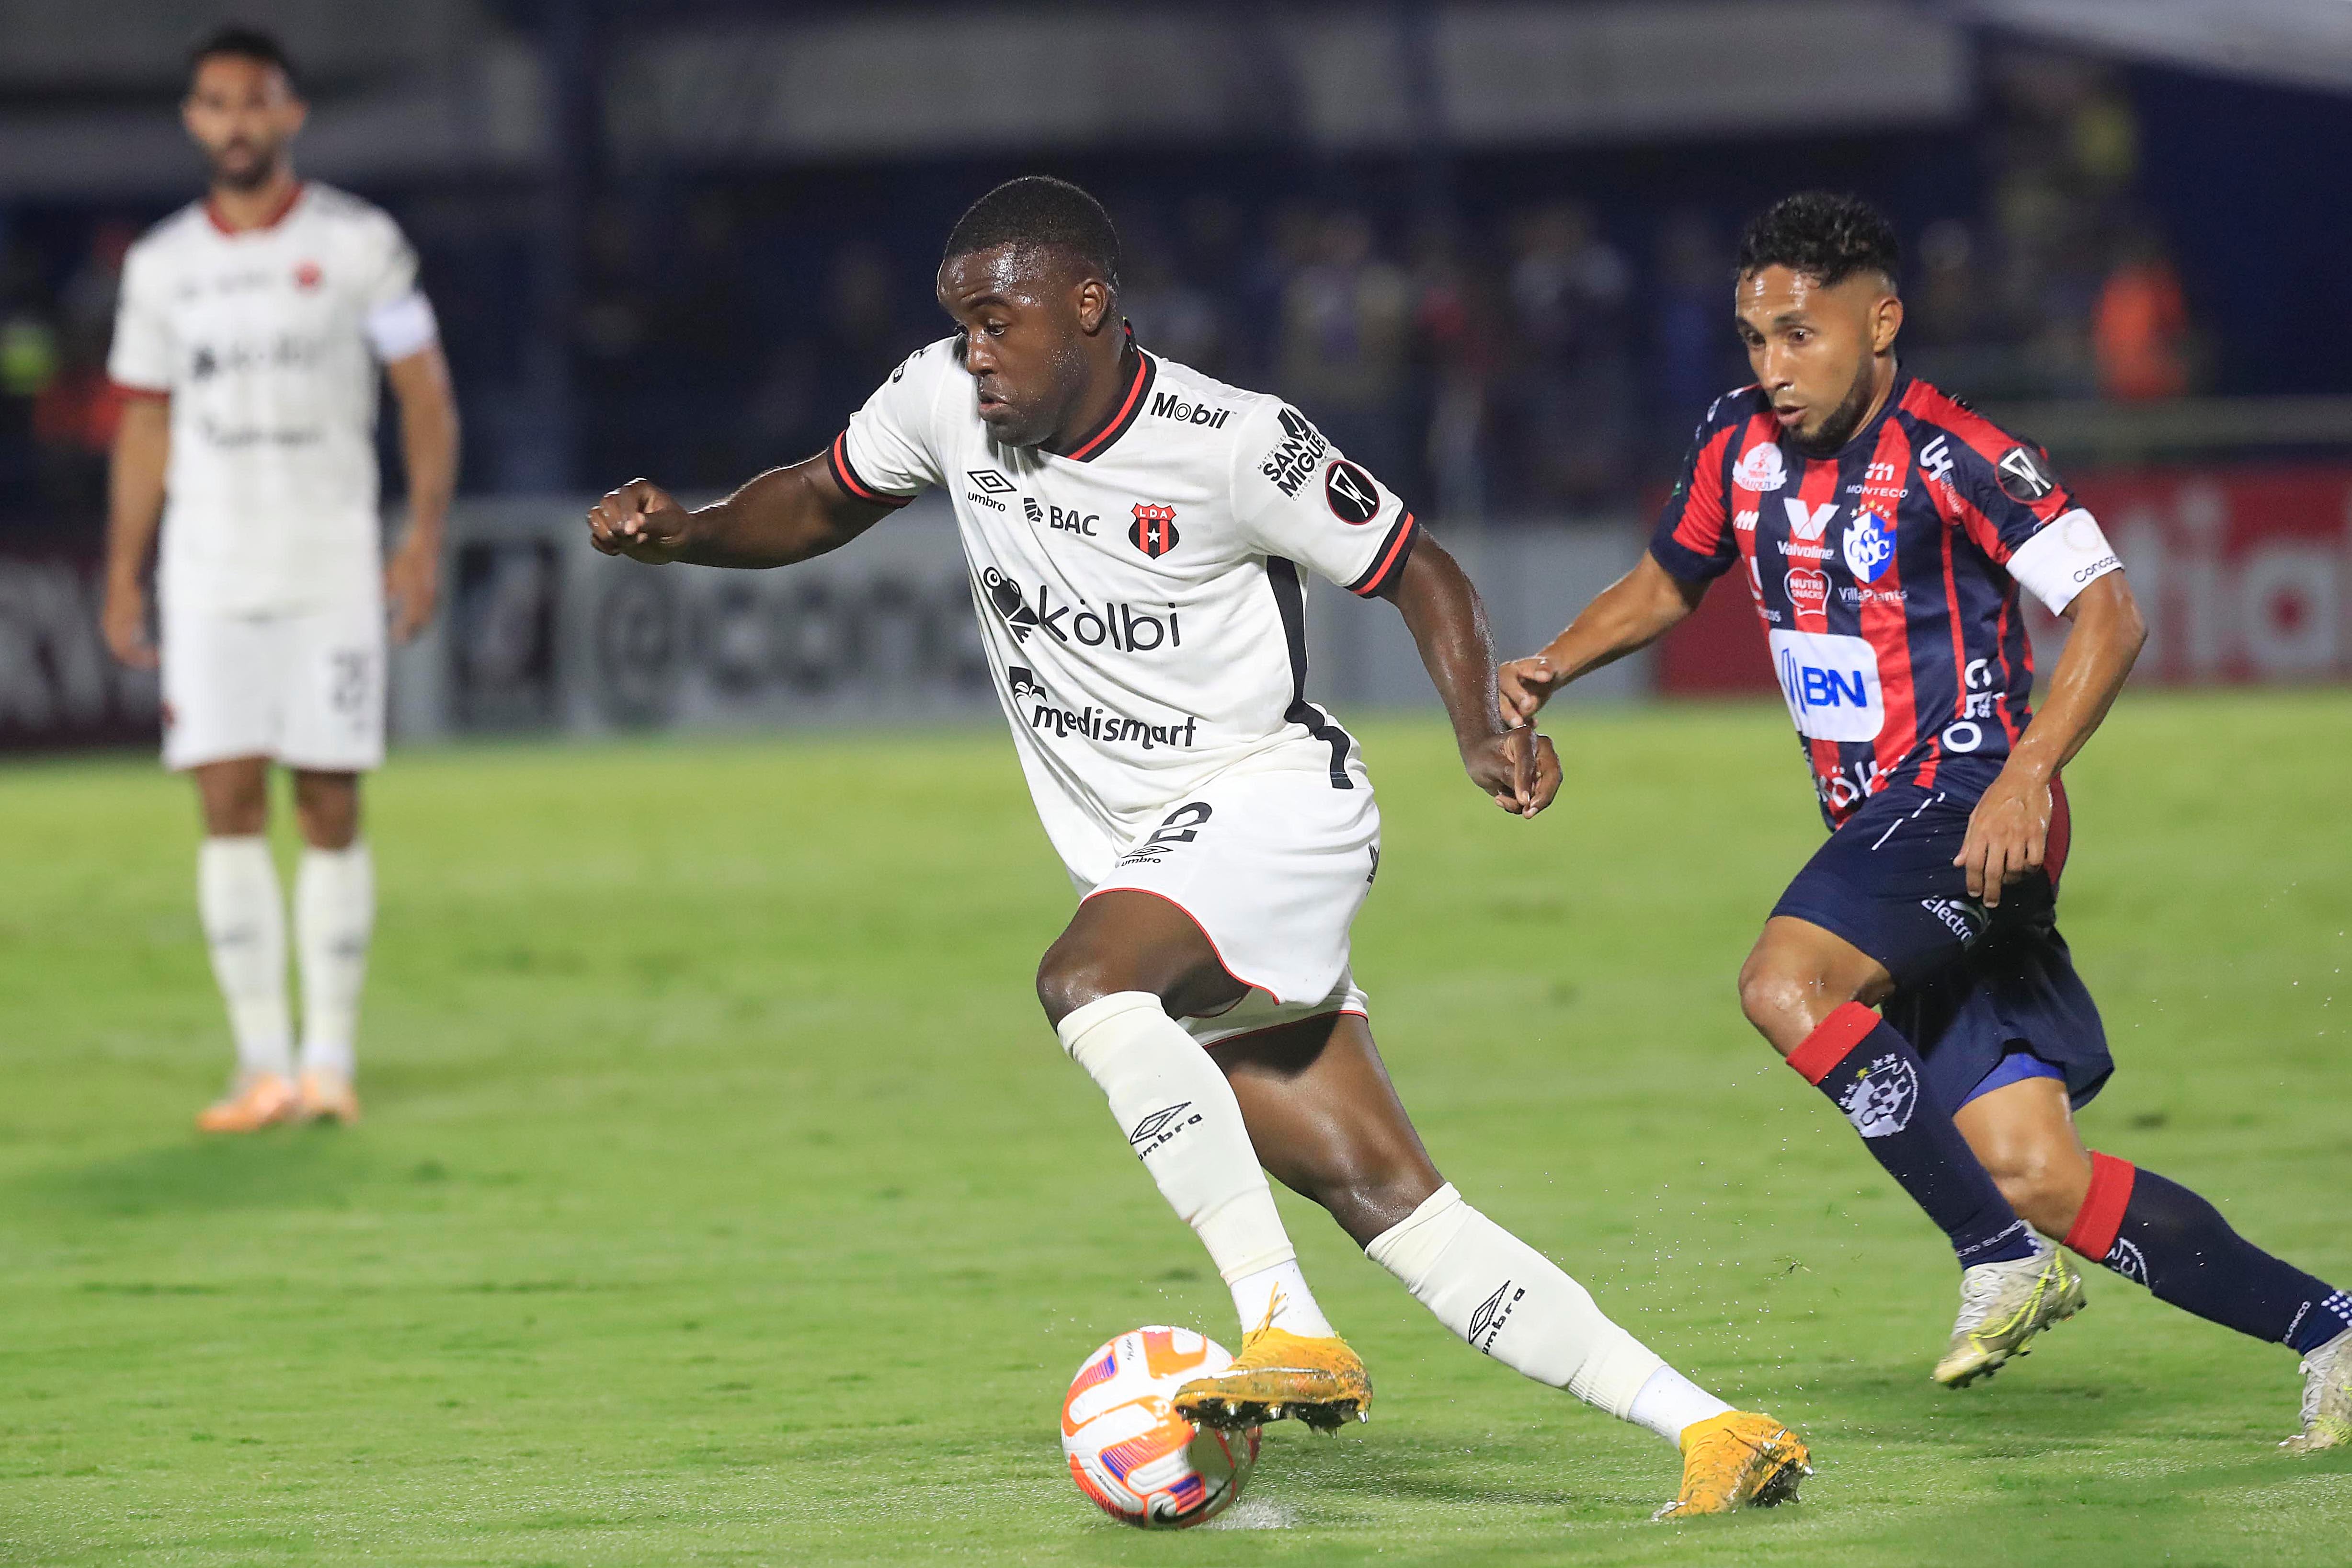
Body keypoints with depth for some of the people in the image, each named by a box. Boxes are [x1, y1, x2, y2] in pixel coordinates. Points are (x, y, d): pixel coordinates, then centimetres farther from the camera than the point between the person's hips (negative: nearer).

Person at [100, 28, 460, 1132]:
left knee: (330, 811, -2)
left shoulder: (357, 245, 0)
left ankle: (329, 1059, 5)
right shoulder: (162, 266, 9)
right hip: (211, 575, 2)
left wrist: (425, 540, -8)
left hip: (333, 570, -2)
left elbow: (428, 400, 3)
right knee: (229, 804, -6)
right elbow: (146, 428, 16)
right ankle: (263, 1065, -2)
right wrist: (121, 583, 11)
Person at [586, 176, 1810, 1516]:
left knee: (1084, 982, -34)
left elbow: (1420, 573, -5)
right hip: (1147, 852, 6)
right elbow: (817, 507, 18)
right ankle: (1707, 1429, -2)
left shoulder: (1230, 444, -15)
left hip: (1272, 799, -6)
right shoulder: (944, 403, 1)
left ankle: (1292, 1330, -32)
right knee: (1388, 1203, -4)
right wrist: (683, 533, -1)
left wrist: (1488, 736, -20)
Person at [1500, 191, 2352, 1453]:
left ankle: (2001, 1257, -18)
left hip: (1972, 809, -7)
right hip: (1881, 828, 7)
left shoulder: (1953, 458, -14)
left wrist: (2025, 775, -29)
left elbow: (2106, 612, -17)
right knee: (2038, 1174, -1)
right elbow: (1665, 582, 25)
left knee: (1786, 984, -29)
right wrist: (1549, 668, 9)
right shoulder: (1741, 444, 8)